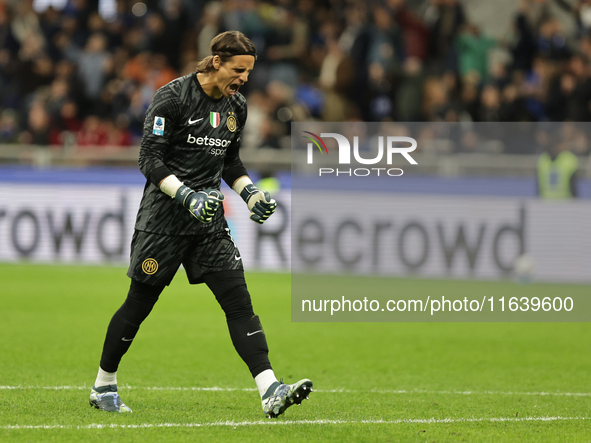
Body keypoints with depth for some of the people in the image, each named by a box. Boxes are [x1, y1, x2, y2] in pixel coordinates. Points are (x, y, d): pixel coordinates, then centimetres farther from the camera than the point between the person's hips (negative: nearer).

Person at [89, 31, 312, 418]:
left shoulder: (236, 106, 8)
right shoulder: (173, 97, -13)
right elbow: (150, 160, -14)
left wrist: (251, 193, 5)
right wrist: (188, 197, -25)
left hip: (210, 218, 5)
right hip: (165, 219, -5)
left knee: (239, 302, -8)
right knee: (140, 303, 4)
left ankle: (271, 393, -17)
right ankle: (103, 387, 23)